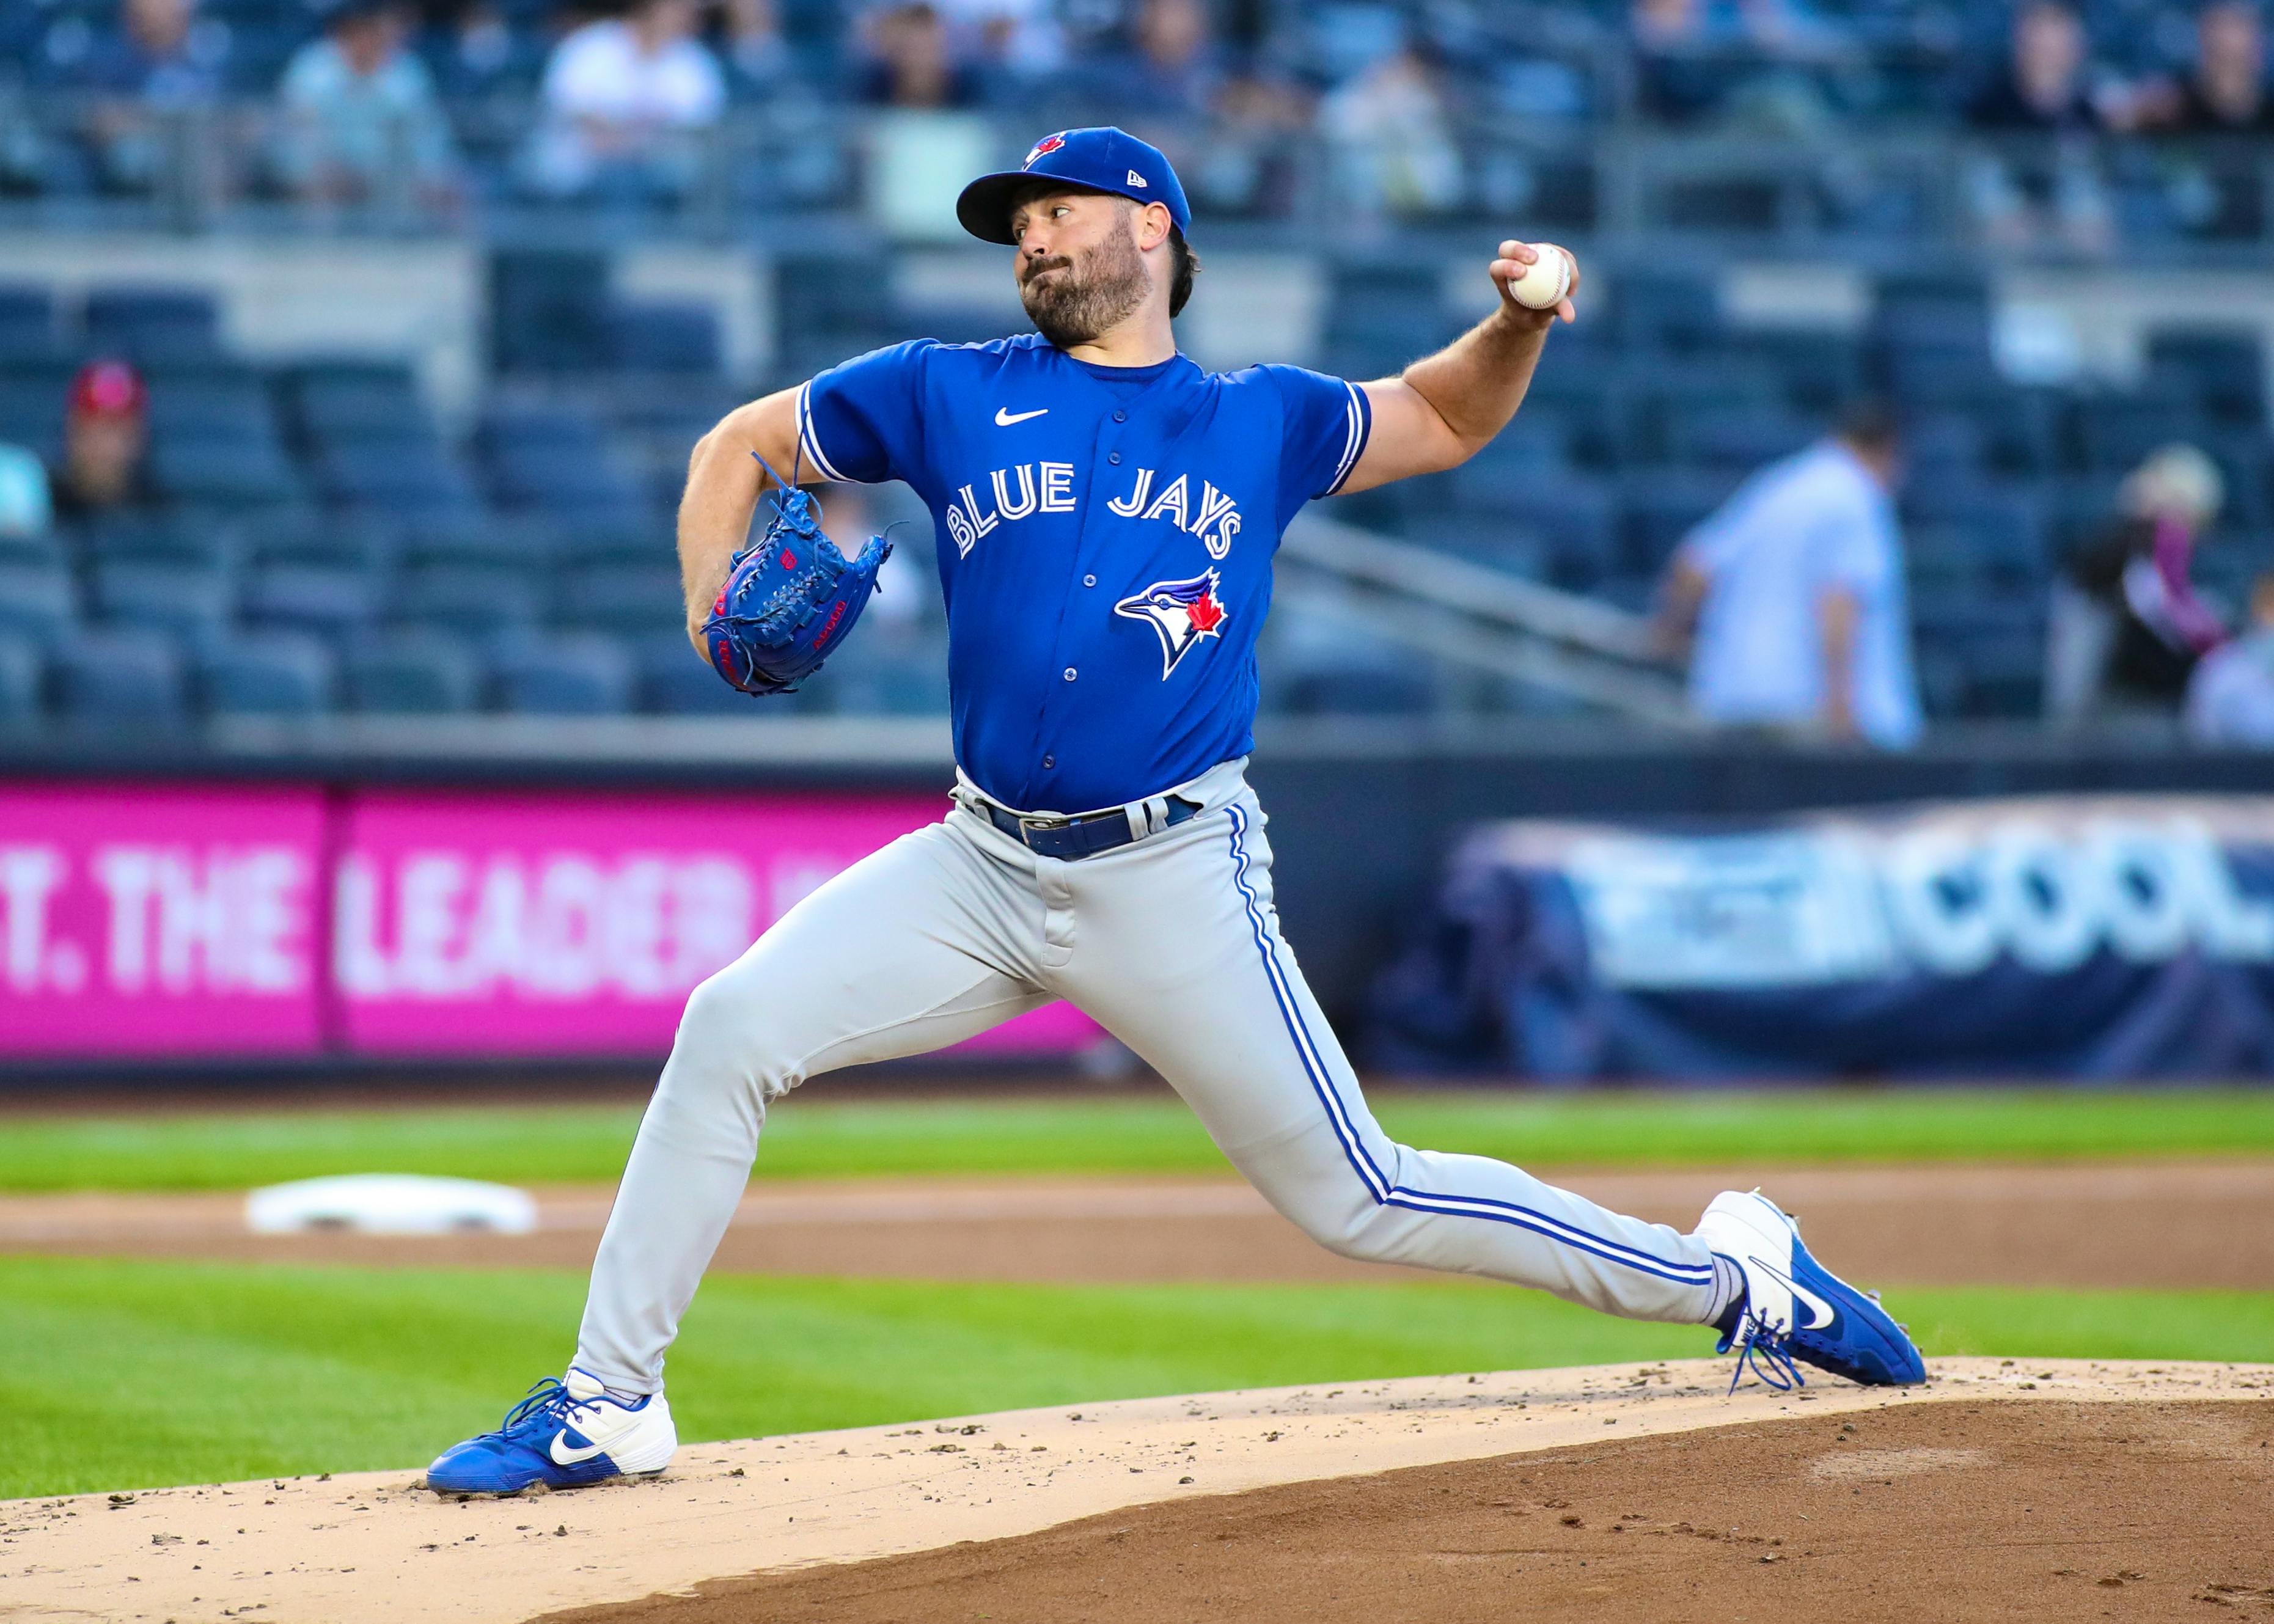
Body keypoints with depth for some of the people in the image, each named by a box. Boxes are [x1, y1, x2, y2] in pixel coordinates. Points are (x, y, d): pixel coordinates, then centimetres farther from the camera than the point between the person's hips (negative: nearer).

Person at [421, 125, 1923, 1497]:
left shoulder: (1262, 421, 8)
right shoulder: (950, 395, 8)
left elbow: (1444, 418, 24)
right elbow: (738, 446, 18)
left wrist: (1520, 324, 2)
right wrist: (715, 608, 0)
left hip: (1175, 885, -2)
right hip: (982, 870, 2)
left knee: (1355, 1197, -2)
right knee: (734, 1027, -16)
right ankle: (607, 1407, -9)